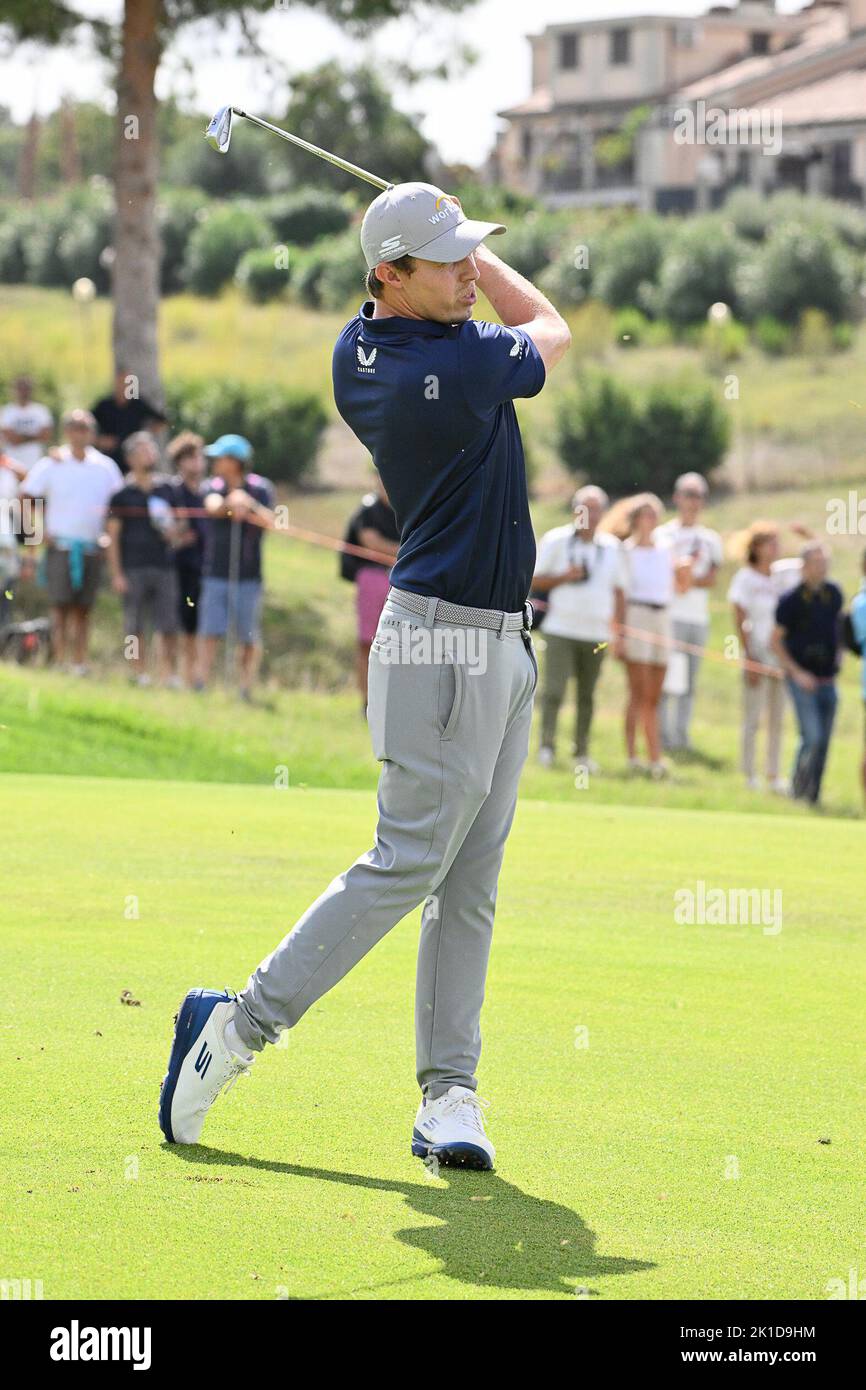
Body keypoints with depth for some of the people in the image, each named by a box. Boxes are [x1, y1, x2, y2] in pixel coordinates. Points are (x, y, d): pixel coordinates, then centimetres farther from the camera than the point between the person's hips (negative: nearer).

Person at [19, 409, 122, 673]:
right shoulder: (52, 464, 1)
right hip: (60, 545, -3)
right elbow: (25, 498, 3)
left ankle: (80, 663, 7)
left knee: (83, 607, 5)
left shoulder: (105, 466, 8)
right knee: (61, 604, -8)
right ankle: (59, 661, -9)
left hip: (92, 548, 3)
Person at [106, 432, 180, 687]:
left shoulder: (166, 490, 13)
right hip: (134, 568, -3)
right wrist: (116, 574, -6)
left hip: (164, 567, 3)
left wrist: (170, 530, -3)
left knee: (168, 627, -3)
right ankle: (140, 674, 6)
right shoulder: (123, 494, 2)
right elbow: (113, 537, 1)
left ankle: (168, 674, -1)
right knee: (136, 627, 0)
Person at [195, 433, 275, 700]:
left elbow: (269, 521, -12)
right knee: (209, 634, -5)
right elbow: (213, 507, -16)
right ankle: (201, 686, -6)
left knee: (249, 638, 1)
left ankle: (245, 689, 6)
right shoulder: (214, 487, 6)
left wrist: (248, 503, -29)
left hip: (248, 576, -1)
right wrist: (230, 503, -38)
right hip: (215, 574, 1)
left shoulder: (260, 488, 1)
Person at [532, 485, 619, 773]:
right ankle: (547, 745, -3)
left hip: (596, 631, 3)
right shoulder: (556, 541, 1)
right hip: (561, 630, -3)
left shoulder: (611, 546, 10)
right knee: (554, 689, -11)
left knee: (587, 696, 6)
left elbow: (617, 587, 17)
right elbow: (535, 580, 3)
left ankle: (581, 752, 12)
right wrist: (564, 577, -13)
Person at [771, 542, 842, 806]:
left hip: (827, 681, 5)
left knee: (823, 741, 7)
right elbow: (776, 641, -6)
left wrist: (835, 657, 12)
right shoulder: (791, 599, -10)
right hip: (803, 680, -5)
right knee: (812, 737, -16)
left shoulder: (833, 594, 5)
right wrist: (797, 672, -13)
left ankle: (813, 794, 17)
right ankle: (798, 787, -1)